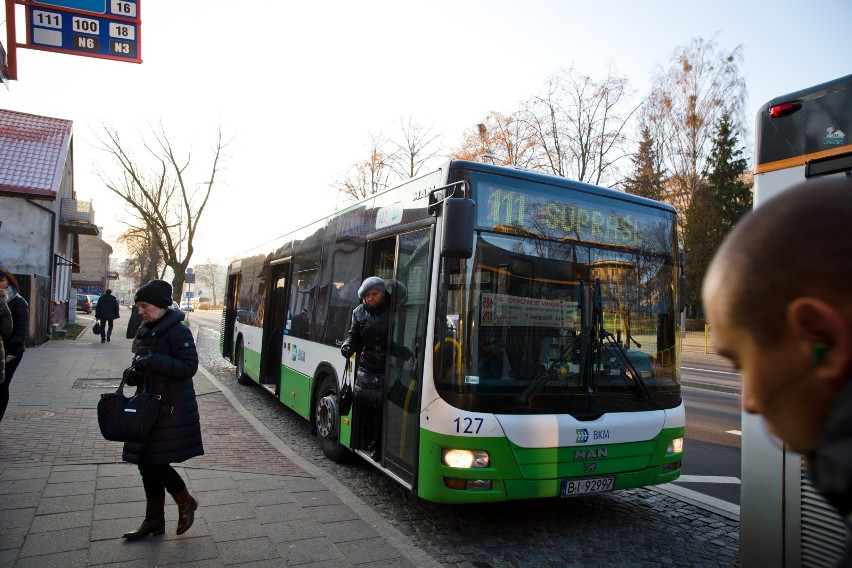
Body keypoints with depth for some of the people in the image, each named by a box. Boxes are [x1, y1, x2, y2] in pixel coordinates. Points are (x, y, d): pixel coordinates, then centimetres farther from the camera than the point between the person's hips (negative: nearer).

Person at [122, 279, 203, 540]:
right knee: (147, 464, 11)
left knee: (156, 463, -6)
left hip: (172, 409, -8)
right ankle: (154, 520, 26)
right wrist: (136, 371, 3)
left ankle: (186, 502, 20)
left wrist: (153, 362, -26)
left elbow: (189, 366, -20)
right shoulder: (145, 331, 11)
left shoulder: (178, 331, -14)